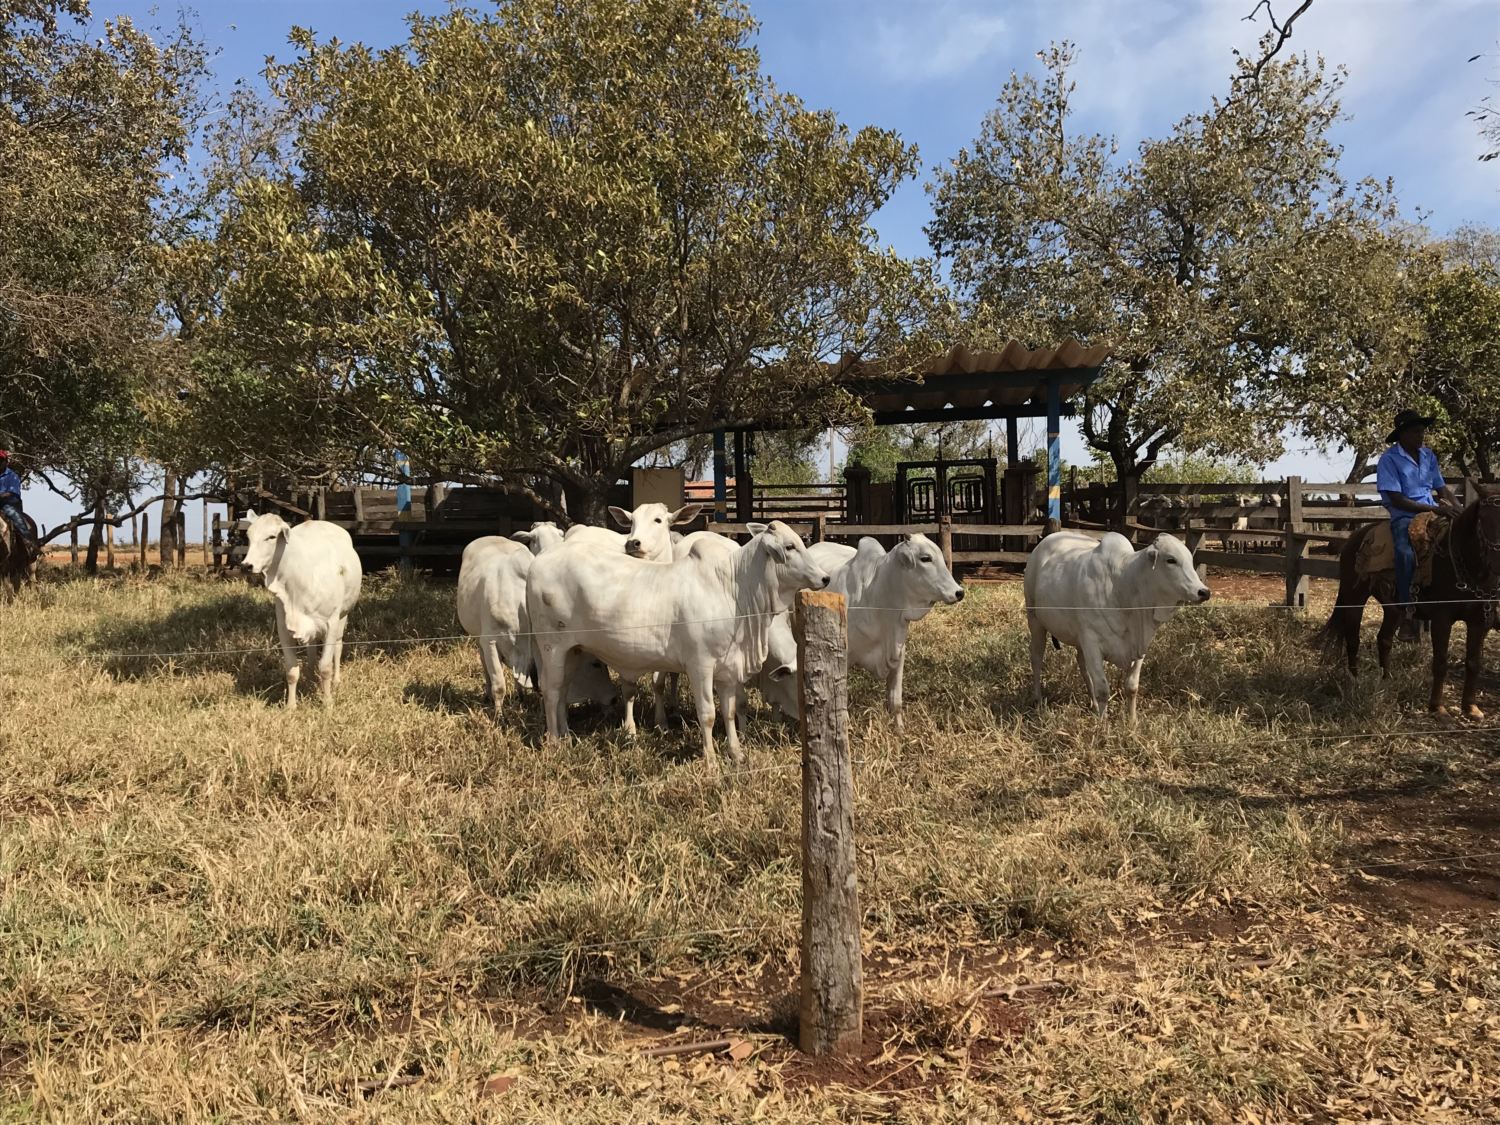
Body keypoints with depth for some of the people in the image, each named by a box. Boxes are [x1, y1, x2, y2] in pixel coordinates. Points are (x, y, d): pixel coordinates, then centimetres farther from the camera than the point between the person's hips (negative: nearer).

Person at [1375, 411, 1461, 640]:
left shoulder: (1428, 456, 15)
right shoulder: (1389, 459, -6)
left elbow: (1443, 489, 18)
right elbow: (1397, 500, -13)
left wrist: (1460, 510, -2)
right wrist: (1434, 508, -20)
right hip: (1404, 515, -7)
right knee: (1406, 553, -36)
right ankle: (1408, 612, -29)